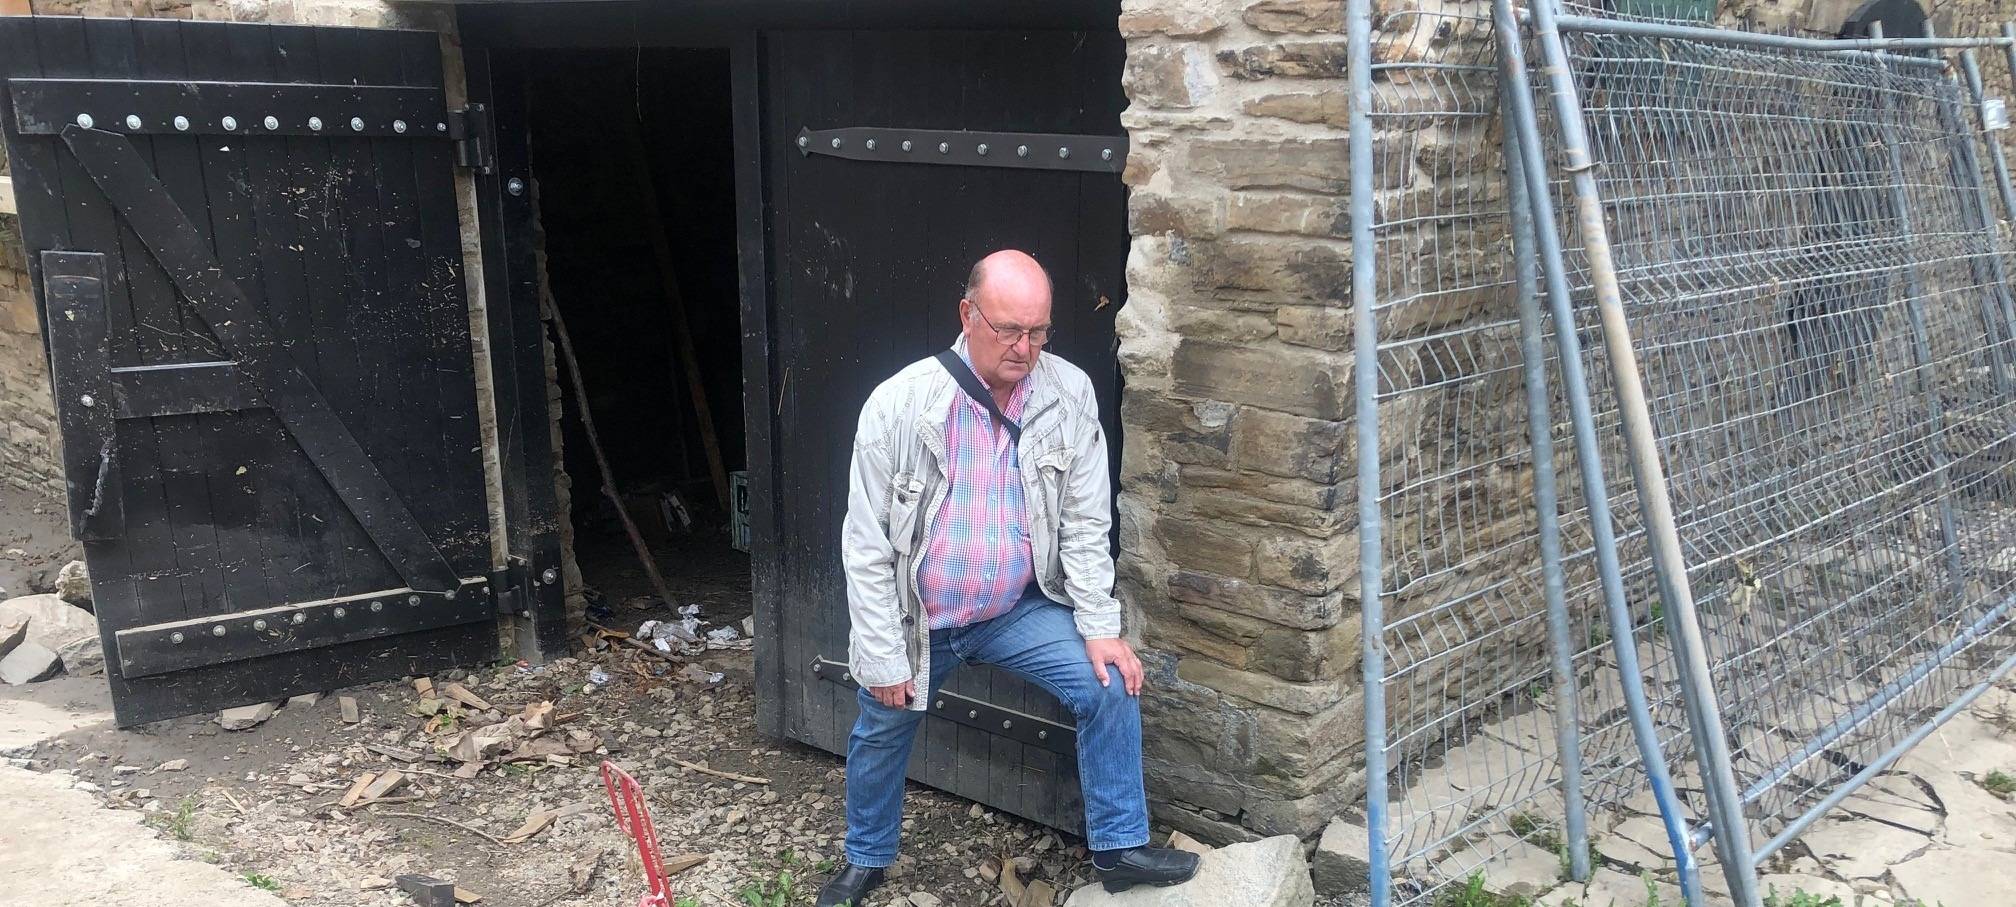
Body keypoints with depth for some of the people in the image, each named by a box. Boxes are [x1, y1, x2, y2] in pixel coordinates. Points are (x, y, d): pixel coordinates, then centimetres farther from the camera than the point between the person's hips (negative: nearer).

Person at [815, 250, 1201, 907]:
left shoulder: (1070, 394, -14)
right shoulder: (899, 404, -22)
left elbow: (1085, 523, -5)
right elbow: (867, 544, -15)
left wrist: (1100, 628, -9)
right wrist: (883, 658, -13)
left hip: (1019, 608, 2)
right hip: (917, 617, -1)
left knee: (1111, 686, -12)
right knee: (882, 735, 16)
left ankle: (1119, 848, 7)